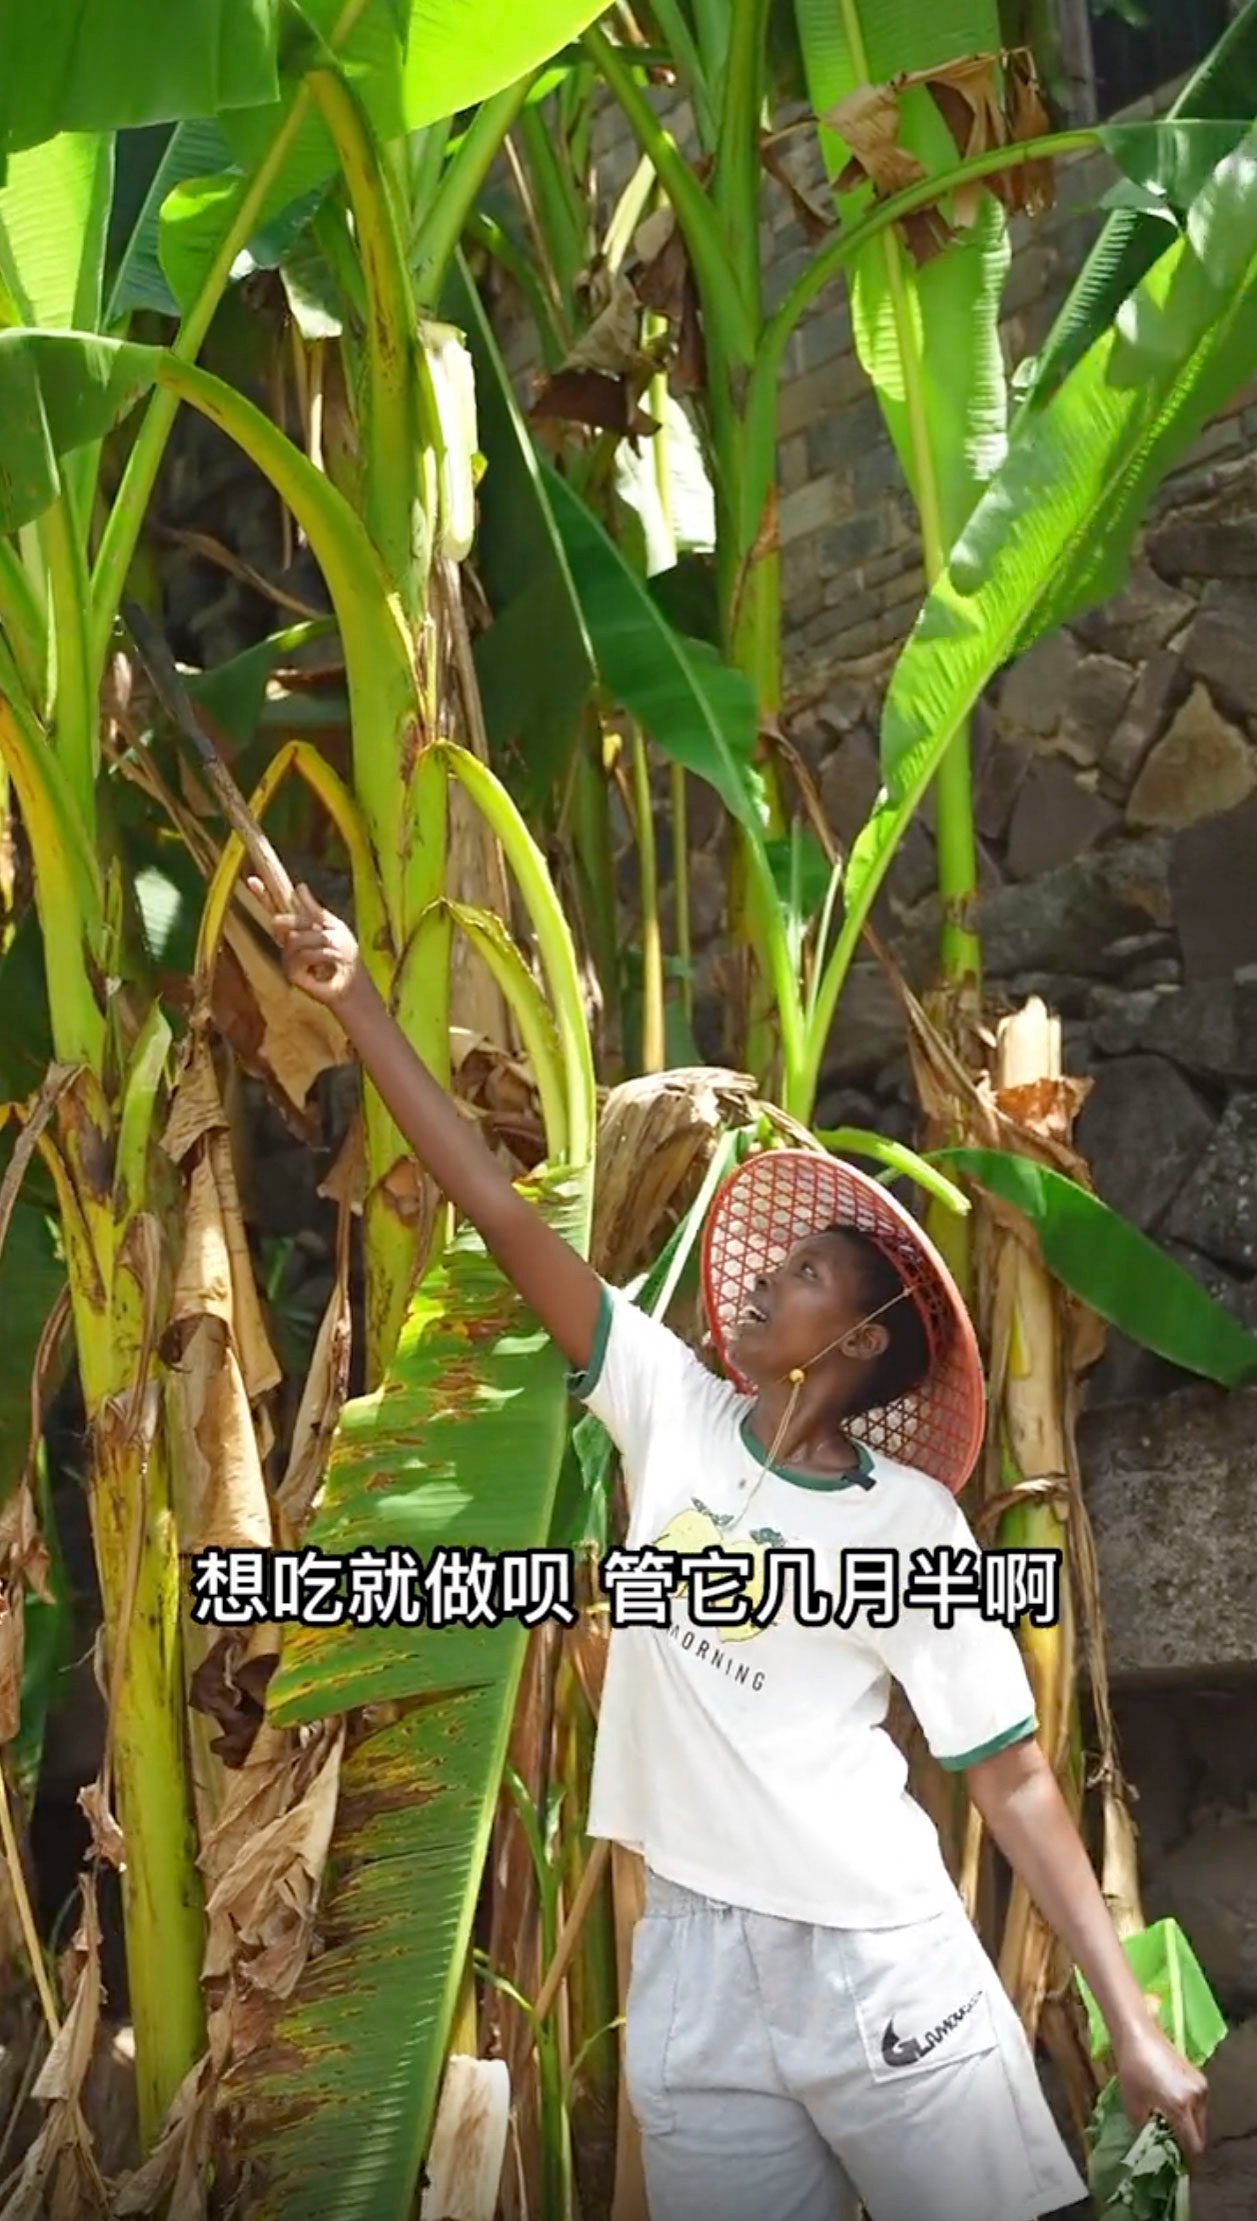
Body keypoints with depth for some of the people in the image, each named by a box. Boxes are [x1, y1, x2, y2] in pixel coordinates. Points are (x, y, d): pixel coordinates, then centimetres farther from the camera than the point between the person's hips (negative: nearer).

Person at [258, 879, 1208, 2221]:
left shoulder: (912, 1524, -4)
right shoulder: (674, 1413, 4)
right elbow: (503, 1217, 1)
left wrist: (1132, 2026, -7)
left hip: (881, 1959, -3)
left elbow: (1012, 1776, -3)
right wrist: (356, 1003, -2)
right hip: (692, 1962, 3)